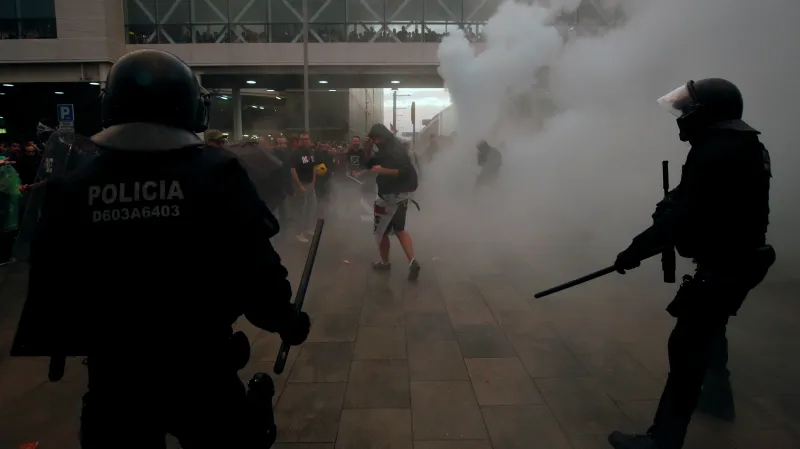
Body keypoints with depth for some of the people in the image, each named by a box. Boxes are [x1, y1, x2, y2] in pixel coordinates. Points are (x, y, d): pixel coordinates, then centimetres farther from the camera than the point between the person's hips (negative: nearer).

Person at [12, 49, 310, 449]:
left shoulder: (71, 189, -4)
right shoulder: (216, 174, -14)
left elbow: (49, 290, 2)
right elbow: (256, 267, -16)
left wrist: (51, 344, 22)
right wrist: (287, 319, 2)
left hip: (114, 377, 3)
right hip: (202, 372, -2)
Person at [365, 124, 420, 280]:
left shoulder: (396, 151, -20)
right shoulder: (385, 150, 10)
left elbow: (408, 172, -29)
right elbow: (369, 164, 16)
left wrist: (384, 170, -33)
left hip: (392, 196, -10)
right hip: (399, 195, 10)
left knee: (380, 231, 7)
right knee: (399, 229, 13)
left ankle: (385, 262, 24)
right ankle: (412, 262, -1)